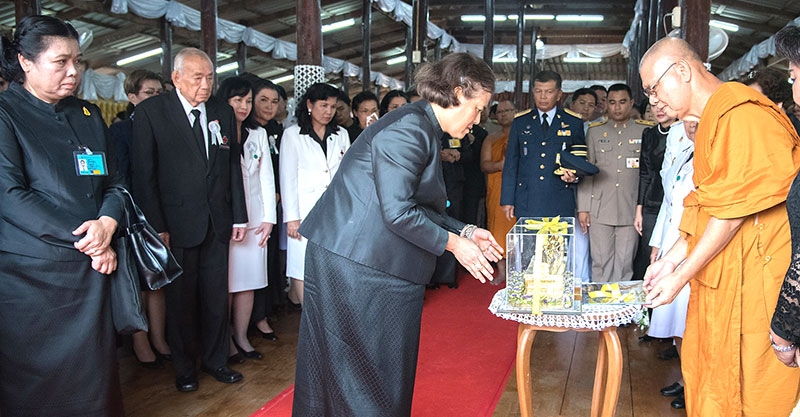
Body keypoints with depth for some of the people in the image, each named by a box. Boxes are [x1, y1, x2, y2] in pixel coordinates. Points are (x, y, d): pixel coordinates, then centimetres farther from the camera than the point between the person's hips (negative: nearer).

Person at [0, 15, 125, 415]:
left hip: (91, 270, 5)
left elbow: (113, 183, 11)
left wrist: (107, 224, -10)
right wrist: (84, 240, -16)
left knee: (93, 374, 9)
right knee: (35, 384, 6)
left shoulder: (89, 114, 13)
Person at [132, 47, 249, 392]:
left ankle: (216, 360, 29)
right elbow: (144, 174, -7)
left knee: (217, 296, 11)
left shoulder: (223, 113, 8)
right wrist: (156, 226, -11)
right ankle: (184, 367, 28)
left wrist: (239, 217, 8)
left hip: (217, 223, 4)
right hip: (176, 224, -3)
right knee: (181, 299, 10)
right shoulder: (151, 111, -5)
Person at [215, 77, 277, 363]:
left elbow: (266, 177, 11)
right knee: (226, 282, -1)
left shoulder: (258, 134, 14)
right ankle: (226, 341, 11)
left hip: (254, 218, 4)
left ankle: (242, 337, 17)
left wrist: (269, 217, 4)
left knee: (249, 281, 6)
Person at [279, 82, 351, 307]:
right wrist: (291, 217, -7)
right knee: (304, 269, -5)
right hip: (306, 211, -3)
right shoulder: (293, 134, 3)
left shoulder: (341, 134, 14)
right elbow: (288, 178, 0)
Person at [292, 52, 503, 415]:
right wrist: (453, 243, -13)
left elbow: (419, 206, 17)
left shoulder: (422, 128, 14)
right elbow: (398, 212, -24)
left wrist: (464, 232, 9)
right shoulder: (410, 128, -18)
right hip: (359, 263, -10)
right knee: (368, 369, 3)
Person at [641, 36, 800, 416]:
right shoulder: (710, 119, 15)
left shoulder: (740, 114, -16)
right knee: (706, 373, 14)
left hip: (754, 280, -9)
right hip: (721, 278, 9)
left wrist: (681, 276, -13)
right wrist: (673, 257, 8)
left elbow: (733, 210, -18)